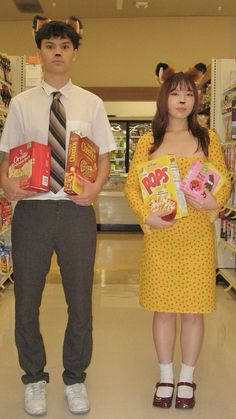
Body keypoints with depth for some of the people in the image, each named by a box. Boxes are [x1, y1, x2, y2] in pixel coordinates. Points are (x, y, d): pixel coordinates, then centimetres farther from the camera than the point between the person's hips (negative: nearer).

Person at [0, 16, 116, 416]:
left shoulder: (91, 103, 7)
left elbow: (104, 156, 7)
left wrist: (97, 185, -12)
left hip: (76, 209, 0)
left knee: (80, 302, 9)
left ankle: (75, 380, 30)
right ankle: (34, 379, 30)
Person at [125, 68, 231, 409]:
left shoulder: (207, 138, 7)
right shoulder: (148, 141, 7)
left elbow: (225, 181, 8)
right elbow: (131, 185, 5)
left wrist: (215, 201, -14)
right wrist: (146, 215, -11)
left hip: (197, 235, 0)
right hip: (159, 235, 0)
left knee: (193, 311, 6)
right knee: (163, 309, 8)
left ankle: (187, 378, 25)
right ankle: (165, 377, 25)